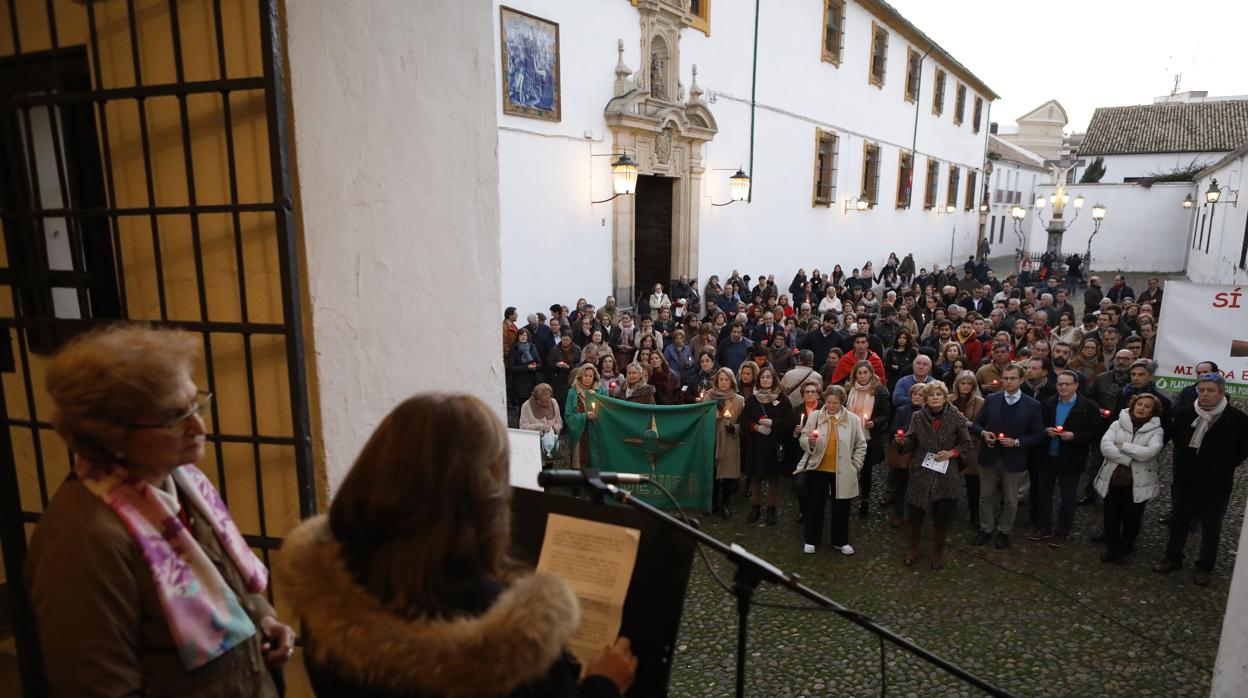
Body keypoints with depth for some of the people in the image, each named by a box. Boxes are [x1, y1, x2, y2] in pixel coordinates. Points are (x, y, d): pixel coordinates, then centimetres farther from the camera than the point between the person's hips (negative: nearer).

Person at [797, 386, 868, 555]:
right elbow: (802, 440, -1)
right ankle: (811, 539, 26)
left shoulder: (853, 419, -3)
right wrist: (809, 441, -23)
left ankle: (840, 541, 29)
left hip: (842, 472, 0)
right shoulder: (815, 417, -3)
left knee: (841, 507, 11)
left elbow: (861, 446, 3)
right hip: (817, 469, 0)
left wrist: (855, 466, -2)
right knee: (814, 505, 10)